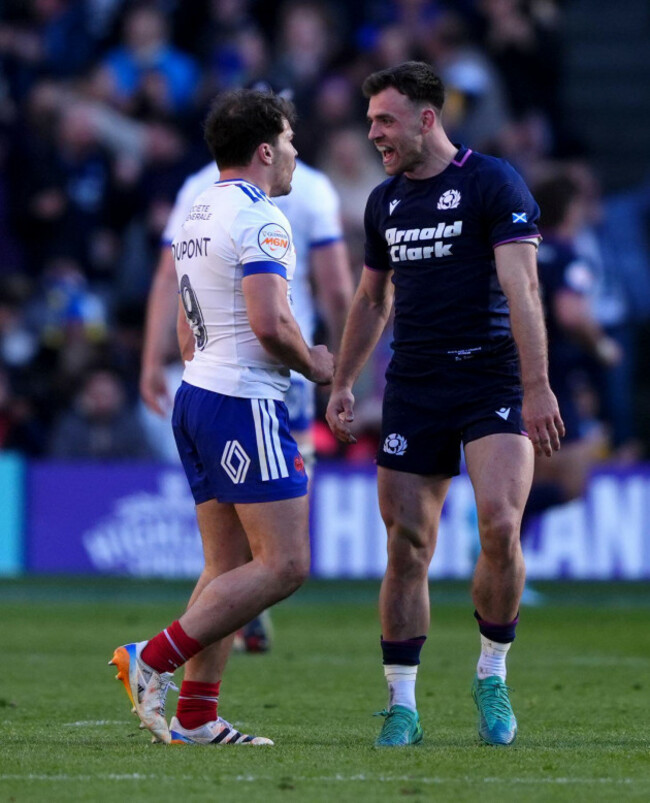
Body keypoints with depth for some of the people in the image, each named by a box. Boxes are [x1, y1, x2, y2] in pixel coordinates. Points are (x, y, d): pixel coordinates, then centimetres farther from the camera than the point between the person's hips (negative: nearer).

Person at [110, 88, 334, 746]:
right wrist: (312, 364, -5)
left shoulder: (196, 216, 16)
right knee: (285, 565, -8)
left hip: (196, 396, 10)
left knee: (227, 567, 10)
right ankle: (153, 660, -13)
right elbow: (269, 325, -22)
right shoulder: (259, 218, -14)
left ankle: (194, 716, 4)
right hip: (245, 403, -10)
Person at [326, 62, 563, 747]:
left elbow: (521, 287, -15)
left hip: (493, 383, -5)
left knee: (500, 526, -19)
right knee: (407, 546, -1)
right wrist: (342, 384, 19)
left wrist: (536, 387, -22)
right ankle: (402, 706, 6)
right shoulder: (384, 202, 12)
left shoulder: (493, 183, -7)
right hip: (413, 393, 5)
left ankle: (493, 677, 1)